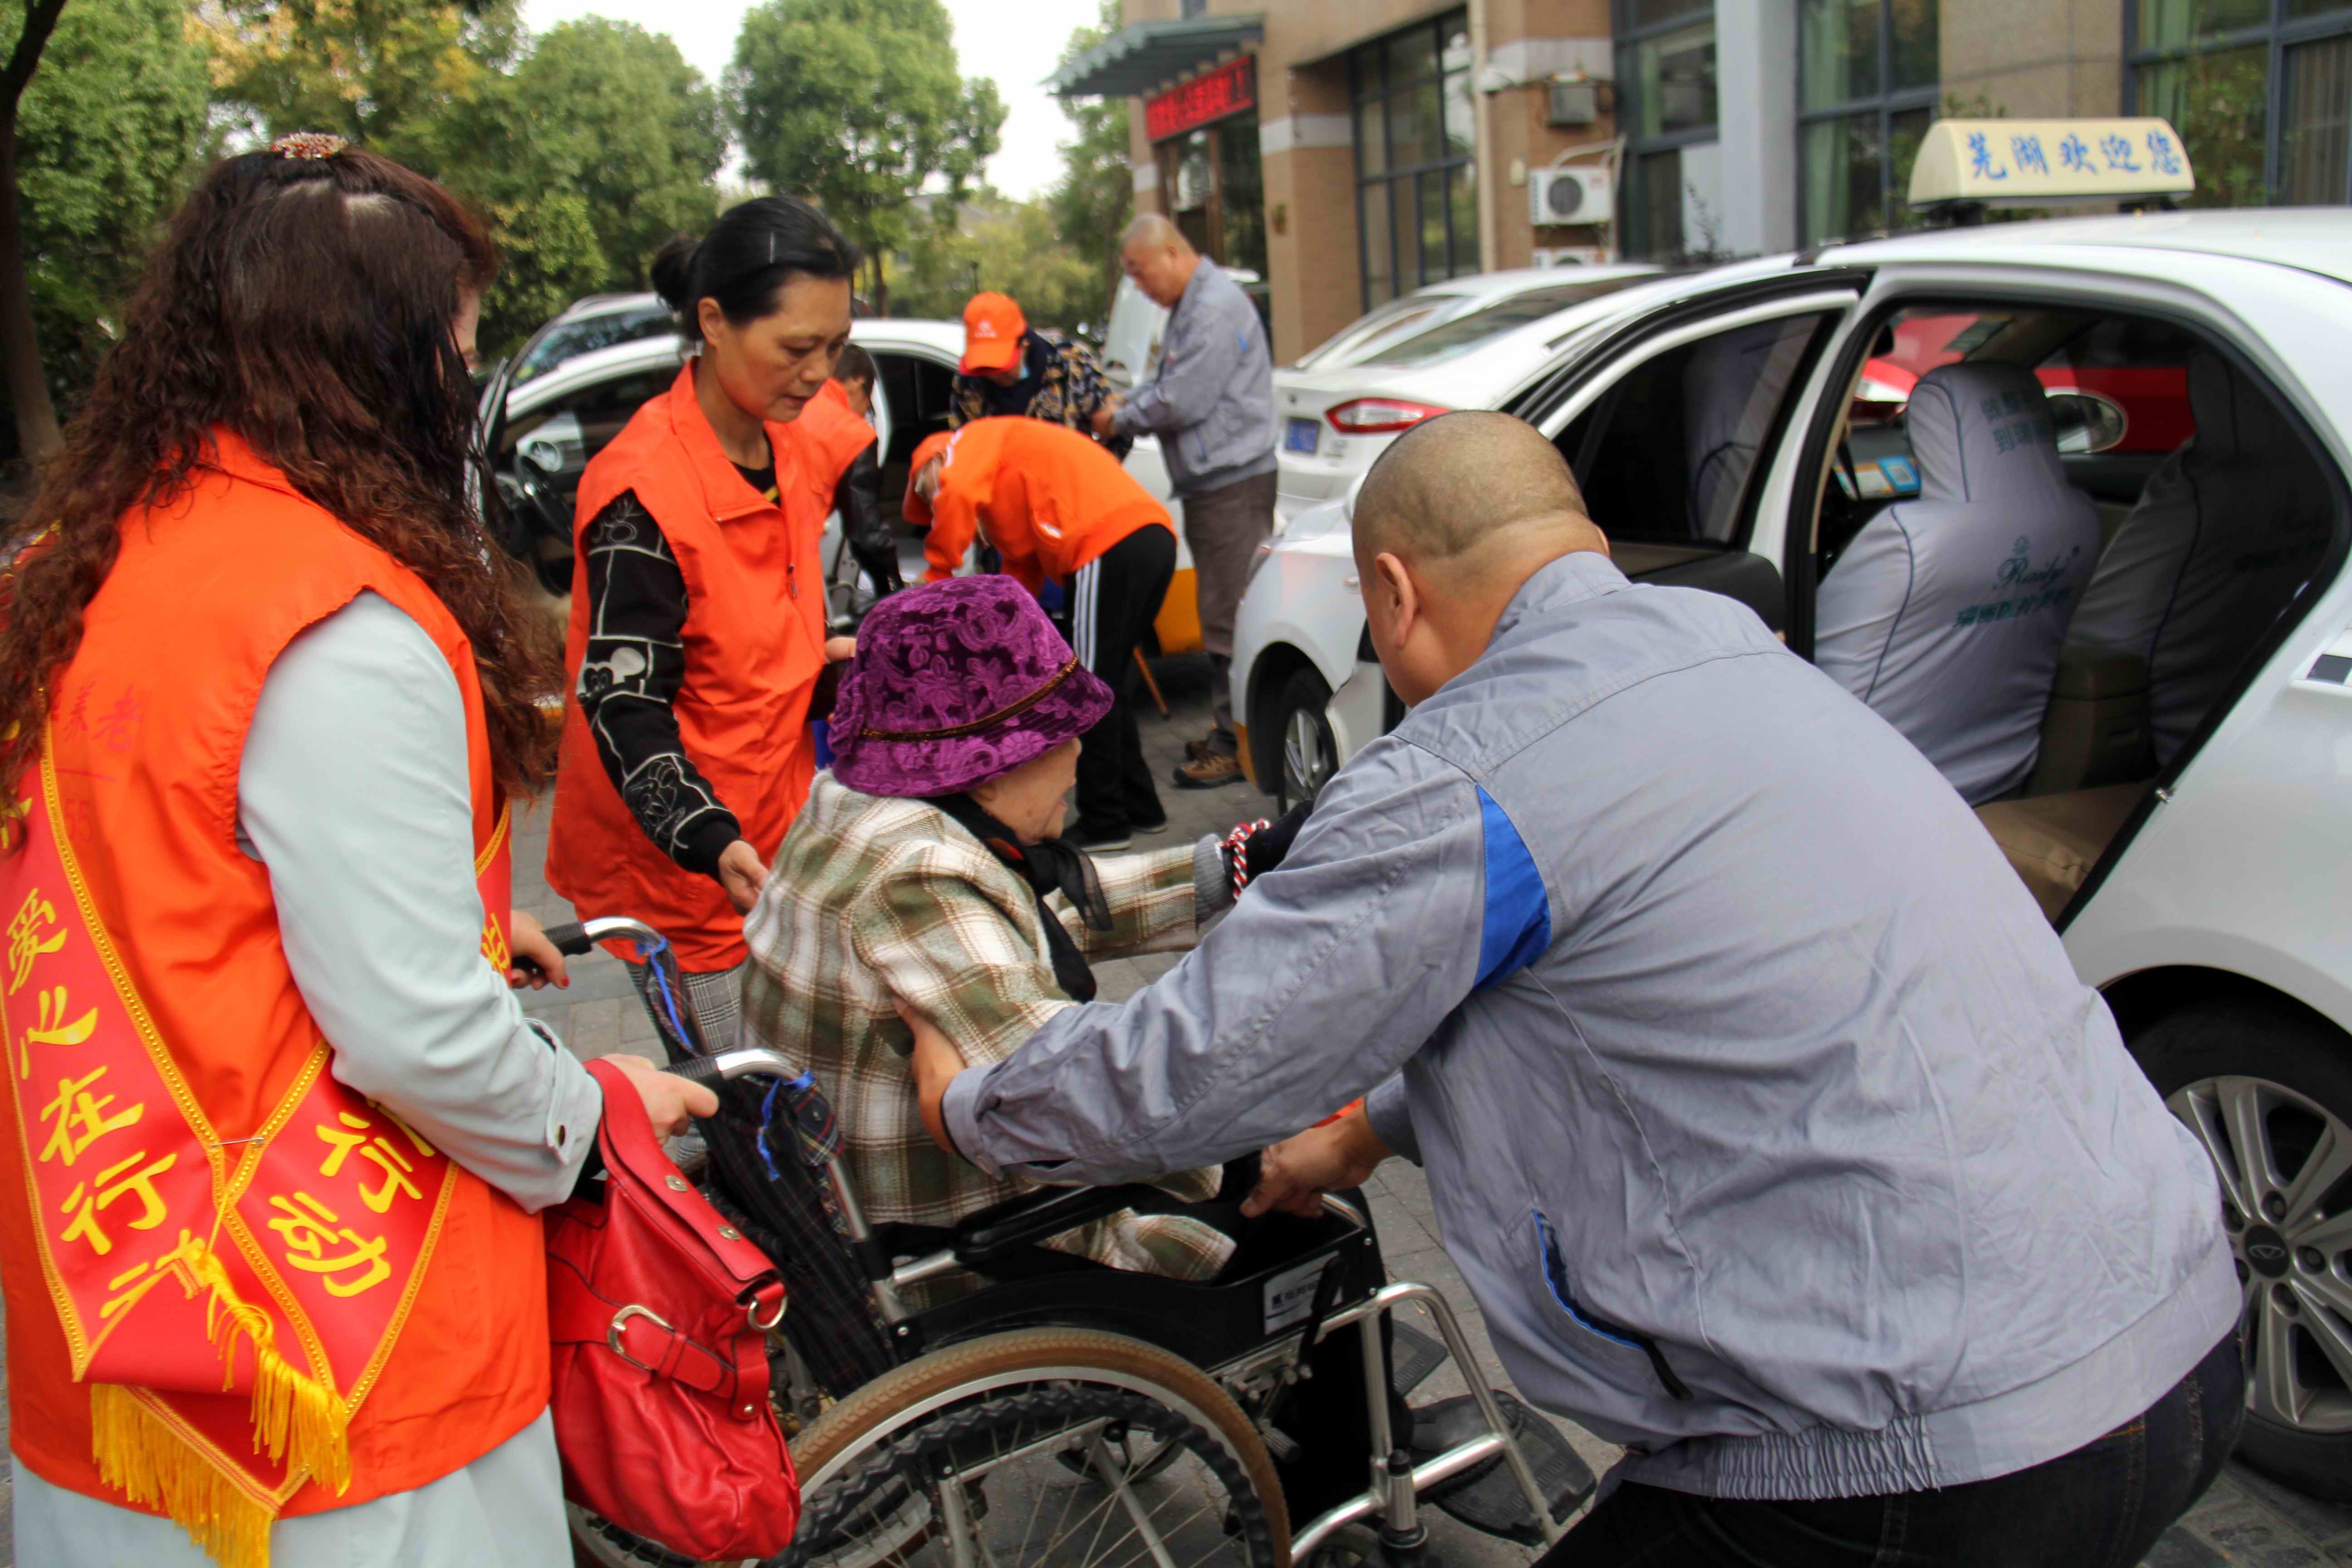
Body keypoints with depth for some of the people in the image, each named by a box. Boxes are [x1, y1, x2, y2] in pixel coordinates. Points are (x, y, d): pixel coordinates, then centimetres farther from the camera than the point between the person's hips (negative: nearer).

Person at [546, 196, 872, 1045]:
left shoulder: (795, 442, 5)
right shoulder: (643, 490, -20)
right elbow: (623, 702, -22)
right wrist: (713, 842, -32)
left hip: (773, 841, 8)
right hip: (673, 868, -7)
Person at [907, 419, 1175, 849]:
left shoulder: (972, 441, 10)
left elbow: (959, 494, -13)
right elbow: (1022, 570, 28)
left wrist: (937, 576, -5)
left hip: (1111, 545, -10)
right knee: (1109, 685, 20)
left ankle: (1103, 824, 6)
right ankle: (1140, 808, 27)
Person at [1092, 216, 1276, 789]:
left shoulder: (1216, 306, -15)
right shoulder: (1190, 307, 18)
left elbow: (1184, 401, -19)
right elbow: (1169, 386, 24)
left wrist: (1121, 420, -5)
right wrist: (1125, 406, 6)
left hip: (1234, 481, -11)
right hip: (1211, 482, 11)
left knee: (1230, 618, -9)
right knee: (1221, 614, 15)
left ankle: (1239, 744, -5)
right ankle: (1231, 728, 23)